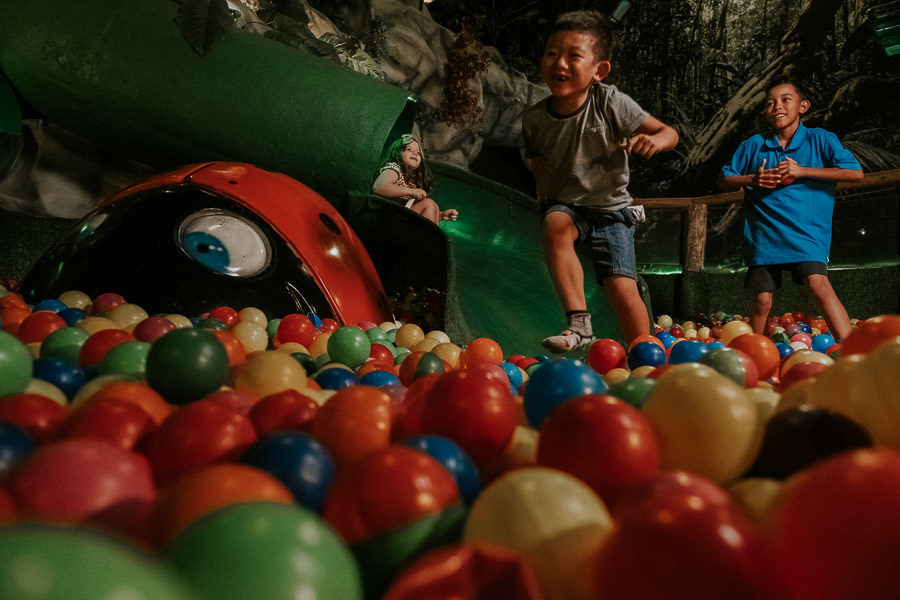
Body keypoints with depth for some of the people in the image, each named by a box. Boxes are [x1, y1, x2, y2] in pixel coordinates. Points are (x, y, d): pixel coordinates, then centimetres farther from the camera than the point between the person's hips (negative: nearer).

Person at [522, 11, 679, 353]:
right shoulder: (534, 119, -10)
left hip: (611, 206, -1)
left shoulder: (611, 103, -16)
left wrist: (653, 140, -36)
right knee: (555, 226, -35)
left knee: (622, 289, -10)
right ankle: (579, 322, -28)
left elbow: (669, 133, -13)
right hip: (565, 204, 2)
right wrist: (547, 199, -4)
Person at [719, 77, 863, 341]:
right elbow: (724, 178, 14)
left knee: (818, 285, -22)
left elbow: (855, 172, -5)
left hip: (806, 232, -2)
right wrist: (752, 179, -7)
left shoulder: (820, 140, 3)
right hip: (763, 235, 2)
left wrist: (801, 171, -12)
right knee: (762, 301, 2)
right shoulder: (753, 146, 8)